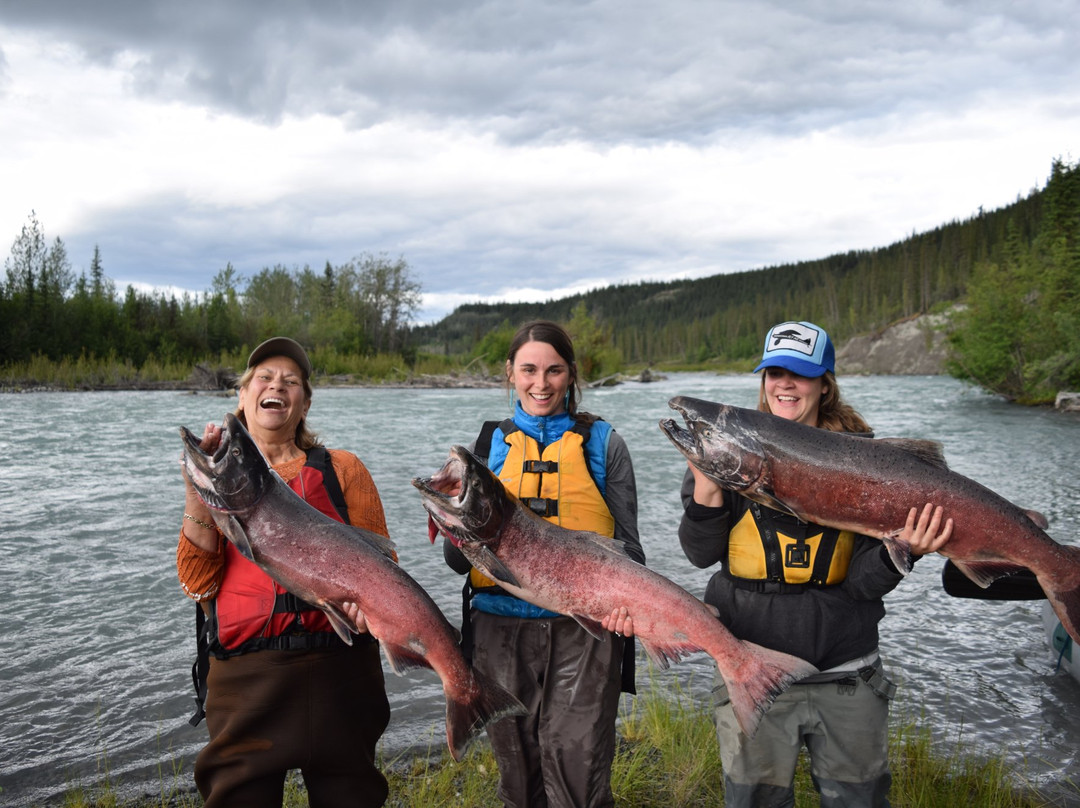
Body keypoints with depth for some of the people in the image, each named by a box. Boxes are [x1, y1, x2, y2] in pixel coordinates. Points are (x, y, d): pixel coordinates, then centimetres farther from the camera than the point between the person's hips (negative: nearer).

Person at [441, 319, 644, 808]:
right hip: (502, 630, 2)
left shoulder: (601, 442, 6)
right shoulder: (488, 446, 10)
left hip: (581, 630, -2)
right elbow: (459, 560, 9)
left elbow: (627, 545, 6)